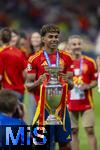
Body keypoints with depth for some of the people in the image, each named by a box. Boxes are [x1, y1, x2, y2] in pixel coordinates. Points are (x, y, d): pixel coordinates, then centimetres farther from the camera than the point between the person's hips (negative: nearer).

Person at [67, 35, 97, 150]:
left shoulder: (90, 62, 1)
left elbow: (95, 81, 7)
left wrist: (88, 86, -13)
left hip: (86, 103, 0)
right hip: (70, 103, 1)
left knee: (90, 130, -4)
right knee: (73, 132, 5)